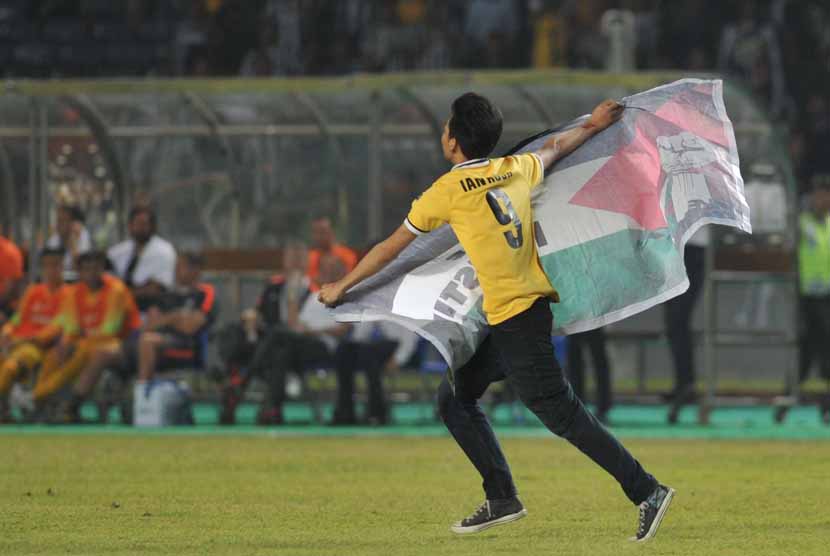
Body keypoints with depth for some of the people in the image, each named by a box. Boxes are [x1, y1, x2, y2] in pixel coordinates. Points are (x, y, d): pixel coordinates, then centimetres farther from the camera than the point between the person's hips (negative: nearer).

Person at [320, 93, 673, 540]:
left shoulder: (448, 190, -8)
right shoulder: (516, 169, 9)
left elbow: (391, 248, 2)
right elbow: (555, 148, 31)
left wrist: (343, 287, 14)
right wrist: (593, 126, 52)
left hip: (514, 319, -9)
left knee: (560, 412, -8)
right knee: (454, 396, 16)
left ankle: (646, 492, -10)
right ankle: (501, 499, 16)